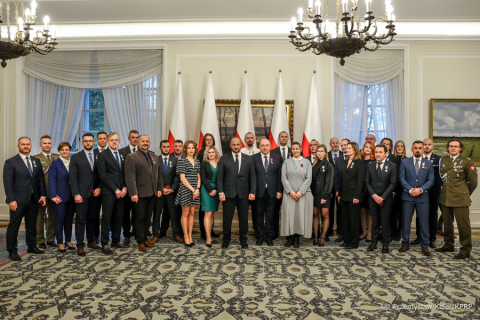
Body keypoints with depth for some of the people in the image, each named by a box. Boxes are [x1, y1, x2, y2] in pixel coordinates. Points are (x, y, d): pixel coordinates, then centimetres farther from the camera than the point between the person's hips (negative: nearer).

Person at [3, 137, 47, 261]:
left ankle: (32, 246, 27)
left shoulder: (36, 161, 11)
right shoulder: (11, 162, -4)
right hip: (18, 200, -5)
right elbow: (7, 182, -9)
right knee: (14, 226, 4)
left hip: (33, 199, 5)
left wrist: (42, 195, 3)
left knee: (32, 224, 15)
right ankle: (12, 251, 15)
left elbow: (41, 179, 11)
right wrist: (11, 200, -15)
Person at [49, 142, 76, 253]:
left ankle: (68, 241, 22)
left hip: (72, 196, 3)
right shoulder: (55, 163, -1)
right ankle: (60, 243, 12)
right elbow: (51, 180, -6)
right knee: (59, 220, 2)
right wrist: (54, 196, -15)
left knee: (69, 219, 10)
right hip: (60, 196, -3)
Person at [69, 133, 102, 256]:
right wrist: (76, 194, -12)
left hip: (95, 194, 3)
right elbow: (73, 177, -4)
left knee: (92, 219, 12)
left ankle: (91, 241, 25)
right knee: (80, 220, 1)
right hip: (82, 194, -3)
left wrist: (99, 188, -4)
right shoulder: (76, 157, 1)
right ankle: (80, 246, 8)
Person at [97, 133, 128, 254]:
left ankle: (116, 241, 21)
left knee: (119, 217, 9)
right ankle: (105, 244, 8)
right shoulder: (103, 155, -3)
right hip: (108, 192, -5)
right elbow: (102, 175, -9)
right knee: (106, 218, -1)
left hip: (121, 192, 5)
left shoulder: (122, 155, 15)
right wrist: (115, 190, -11)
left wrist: (124, 188, -1)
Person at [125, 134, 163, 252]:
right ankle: (140, 242, 15)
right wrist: (133, 193, -19)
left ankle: (144, 239, 24)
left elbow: (159, 174, 16)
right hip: (140, 193, -5)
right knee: (140, 218, 5)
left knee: (147, 218, 13)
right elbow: (130, 177, -13)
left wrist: (159, 189, 7)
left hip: (152, 193, 6)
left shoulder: (154, 157, 14)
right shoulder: (131, 157, -5)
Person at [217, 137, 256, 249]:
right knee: (227, 218, 6)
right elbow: (219, 177, 1)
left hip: (243, 194, 1)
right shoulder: (224, 159, 4)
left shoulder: (248, 159, 7)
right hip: (229, 193, -1)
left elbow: (252, 177, 6)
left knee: (243, 218, 9)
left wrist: (252, 192, -3)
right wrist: (221, 192, -7)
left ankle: (243, 239, 25)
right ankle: (226, 239, 23)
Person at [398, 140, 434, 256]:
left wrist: (420, 189, -13)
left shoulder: (428, 164, 8)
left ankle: (424, 246, 17)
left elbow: (431, 180, 2)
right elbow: (401, 178, -1)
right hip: (407, 196, -1)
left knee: (424, 222, 5)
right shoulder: (404, 162, 4)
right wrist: (410, 190, -14)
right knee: (406, 221, 5)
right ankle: (405, 244, 17)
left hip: (422, 197, 1)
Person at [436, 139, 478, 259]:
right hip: (445, 198, 5)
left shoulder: (467, 162, -6)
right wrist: (446, 190, 11)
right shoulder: (443, 160, 8)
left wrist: (465, 194, 7)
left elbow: (473, 182, 0)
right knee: (447, 223, 14)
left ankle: (465, 250, 11)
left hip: (460, 198, -5)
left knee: (463, 224, -1)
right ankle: (449, 245, 29)